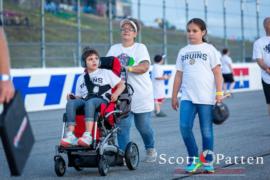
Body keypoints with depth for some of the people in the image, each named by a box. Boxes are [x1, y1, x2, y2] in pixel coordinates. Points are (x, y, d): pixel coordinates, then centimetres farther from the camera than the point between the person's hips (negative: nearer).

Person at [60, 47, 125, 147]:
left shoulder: (106, 73, 22)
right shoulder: (81, 78, 29)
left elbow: (121, 85, 16)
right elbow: (79, 96, 23)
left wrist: (116, 94, -4)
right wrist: (73, 97, 0)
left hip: (101, 100, -3)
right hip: (84, 100, 3)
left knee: (89, 102, -40)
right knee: (70, 103, -31)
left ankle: (88, 135, -53)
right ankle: (70, 135, -43)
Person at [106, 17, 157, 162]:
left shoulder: (140, 47, 1)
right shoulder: (114, 49, 13)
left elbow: (144, 67, -13)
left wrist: (127, 68, -27)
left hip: (141, 94, -2)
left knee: (143, 126, 5)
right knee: (122, 125, -9)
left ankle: (150, 150, 29)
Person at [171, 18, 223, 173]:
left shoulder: (209, 49, 3)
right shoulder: (183, 51, 14)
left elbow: (217, 72, 0)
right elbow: (179, 75, 16)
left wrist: (219, 93, -8)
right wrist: (174, 96, 13)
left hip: (206, 97, -3)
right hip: (187, 97, 3)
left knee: (206, 130, 2)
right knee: (185, 127, -11)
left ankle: (207, 162, 14)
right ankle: (194, 159, 5)